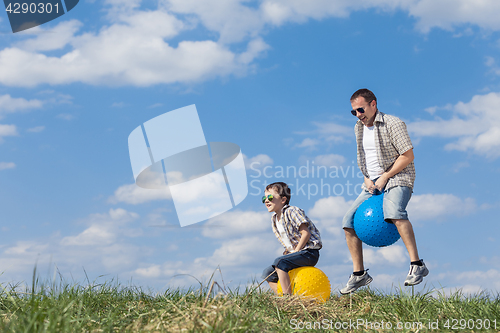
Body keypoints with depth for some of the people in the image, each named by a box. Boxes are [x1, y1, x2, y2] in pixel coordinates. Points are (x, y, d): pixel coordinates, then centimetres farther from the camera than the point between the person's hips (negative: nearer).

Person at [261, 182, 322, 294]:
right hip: (296, 252, 10)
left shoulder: (292, 211, -12)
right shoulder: (274, 219, 14)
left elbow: (306, 233, -19)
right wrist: (287, 253, 4)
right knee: (268, 273, 8)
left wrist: (295, 251, -18)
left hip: (309, 252, -10)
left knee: (279, 262, -31)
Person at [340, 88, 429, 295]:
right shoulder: (359, 128, 12)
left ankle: (417, 265, -33)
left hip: (397, 179, -7)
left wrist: (385, 176, -17)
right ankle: (359, 274, 4)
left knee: (393, 211, -37)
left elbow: (407, 155, -14)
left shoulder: (393, 124, -11)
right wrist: (366, 178, 5)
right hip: (373, 184, 7)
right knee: (349, 221, -5)